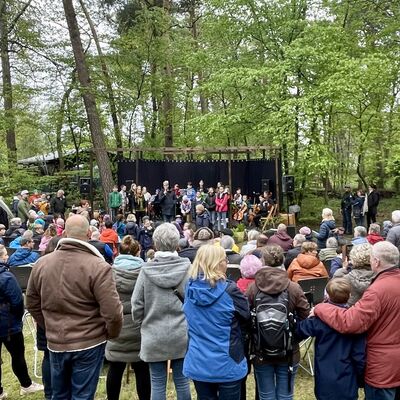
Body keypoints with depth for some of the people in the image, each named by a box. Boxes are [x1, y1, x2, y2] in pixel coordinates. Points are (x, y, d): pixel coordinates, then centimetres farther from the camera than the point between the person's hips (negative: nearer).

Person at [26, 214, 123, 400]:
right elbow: (112, 312, -21)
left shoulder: (41, 264, -3)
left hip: (55, 343, 5)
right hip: (88, 344, -4)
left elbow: (32, 303, 9)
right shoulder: (98, 266, -21)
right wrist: (112, 334, -1)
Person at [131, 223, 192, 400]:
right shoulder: (186, 267, -10)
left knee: (158, 384, 12)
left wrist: (142, 324, 12)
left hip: (154, 335, 0)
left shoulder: (147, 269, -9)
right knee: (182, 381, 15)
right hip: (181, 334, 1)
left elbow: (137, 303, -5)